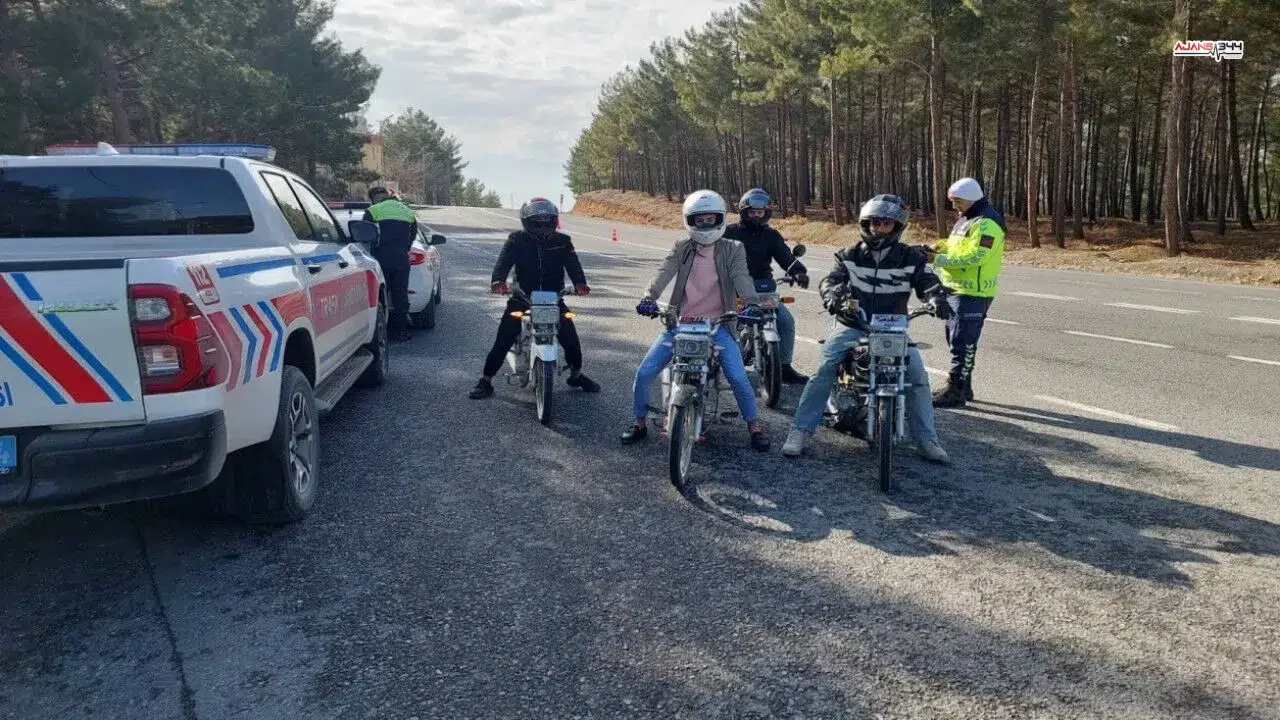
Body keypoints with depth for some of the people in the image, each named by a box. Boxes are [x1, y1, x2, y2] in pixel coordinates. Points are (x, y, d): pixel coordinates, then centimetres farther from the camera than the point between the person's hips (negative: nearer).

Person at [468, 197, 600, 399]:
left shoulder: (562, 241, 3)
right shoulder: (517, 240, -3)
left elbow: (573, 263, -8)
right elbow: (504, 261, -16)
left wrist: (580, 283, -30)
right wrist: (498, 281, -38)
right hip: (522, 298, -2)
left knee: (571, 340, 0)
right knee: (502, 342, -7)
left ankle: (576, 375, 26)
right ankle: (486, 380, 8)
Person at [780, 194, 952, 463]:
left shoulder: (911, 258, 5)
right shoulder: (850, 256, 5)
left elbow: (928, 281, -4)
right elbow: (831, 280, -7)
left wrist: (937, 298, -29)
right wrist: (833, 296, -32)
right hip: (853, 326, 0)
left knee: (917, 374, -17)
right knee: (824, 370, -21)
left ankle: (927, 439, -2)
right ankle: (800, 431, -13)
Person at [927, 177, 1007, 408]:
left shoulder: (986, 223, -15)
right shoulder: (965, 219, 18)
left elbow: (973, 256, -23)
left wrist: (939, 260, -20)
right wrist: (941, 246, 5)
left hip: (973, 293, -10)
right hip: (956, 289, 10)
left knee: (962, 342, -9)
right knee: (955, 339, 16)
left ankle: (955, 391, -6)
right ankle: (963, 387, 26)